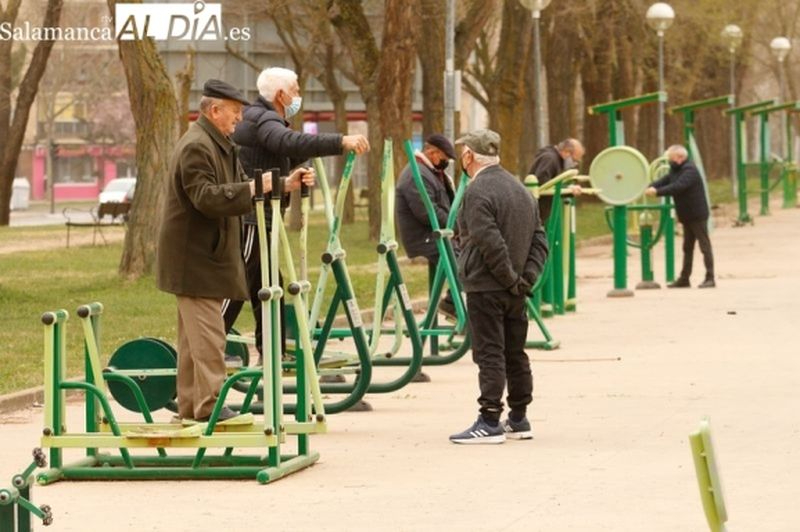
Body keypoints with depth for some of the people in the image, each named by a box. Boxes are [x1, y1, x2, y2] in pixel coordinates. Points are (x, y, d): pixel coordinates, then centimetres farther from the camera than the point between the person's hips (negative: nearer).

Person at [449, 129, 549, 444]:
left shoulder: (478, 192, -14)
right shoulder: (521, 190, 14)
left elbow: (491, 243, -22)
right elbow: (539, 239, 11)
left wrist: (511, 279, -15)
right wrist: (527, 277, 3)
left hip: (486, 288, -8)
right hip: (515, 291, 8)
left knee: (489, 354, -7)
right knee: (515, 353, 13)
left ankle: (489, 423, -8)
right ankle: (518, 420, 19)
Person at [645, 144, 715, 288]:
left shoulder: (690, 171, -17)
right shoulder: (675, 170, 13)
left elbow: (677, 187, -29)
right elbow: (664, 181, 4)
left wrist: (657, 191, -33)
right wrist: (650, 187, -16)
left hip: (697, 215, -10)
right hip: (686, 216, 10)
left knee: (705, 245, -7)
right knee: (687, 248, 14)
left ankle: (710, 278, -8)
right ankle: (684, 279, 19)